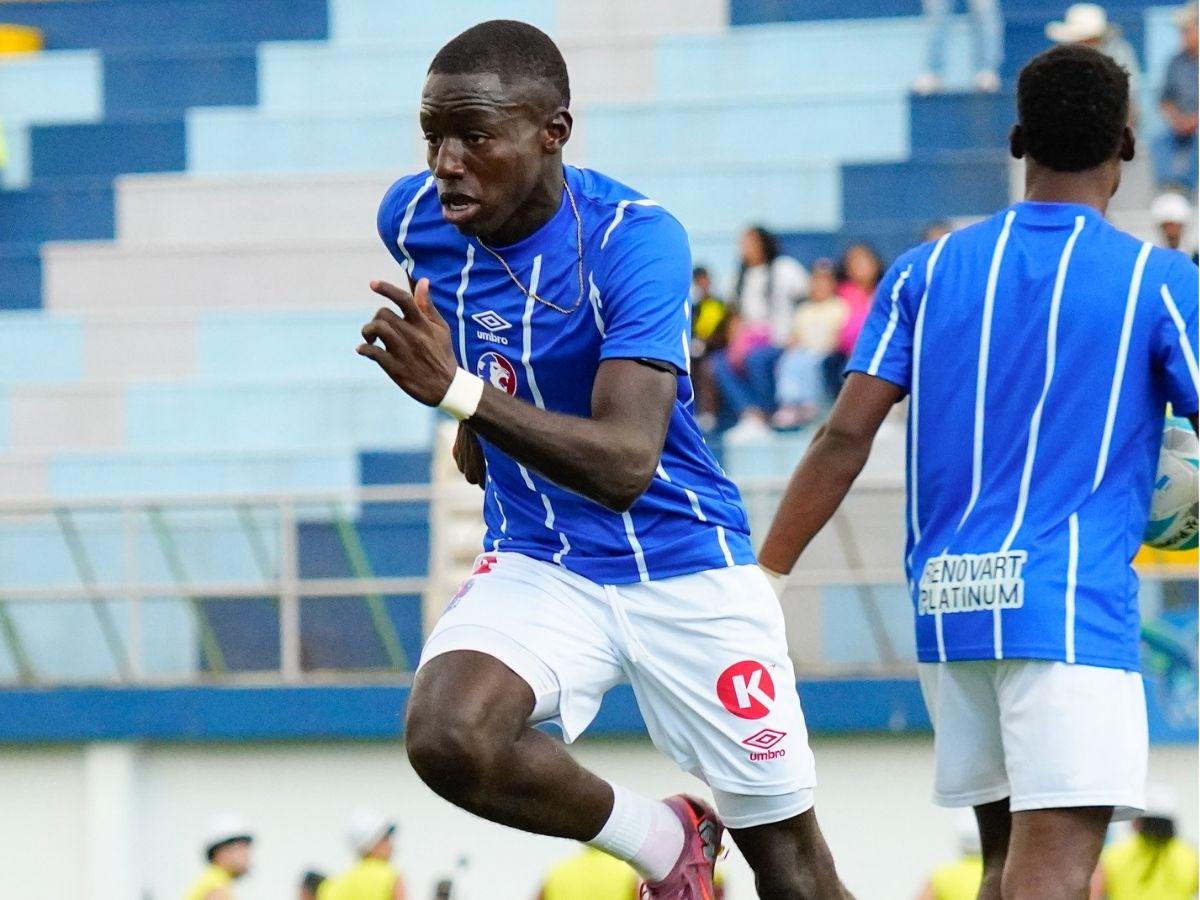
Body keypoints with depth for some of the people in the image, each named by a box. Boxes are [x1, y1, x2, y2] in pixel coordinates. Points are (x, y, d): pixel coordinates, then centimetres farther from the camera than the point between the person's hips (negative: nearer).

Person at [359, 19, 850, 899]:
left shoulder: (634, 237, -25)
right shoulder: (415, 217, -9)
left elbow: (626, 464, -36)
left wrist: (461, 393, -46)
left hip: (688, 572, -3)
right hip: (539, 565, 3)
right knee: (446, 737, -28)